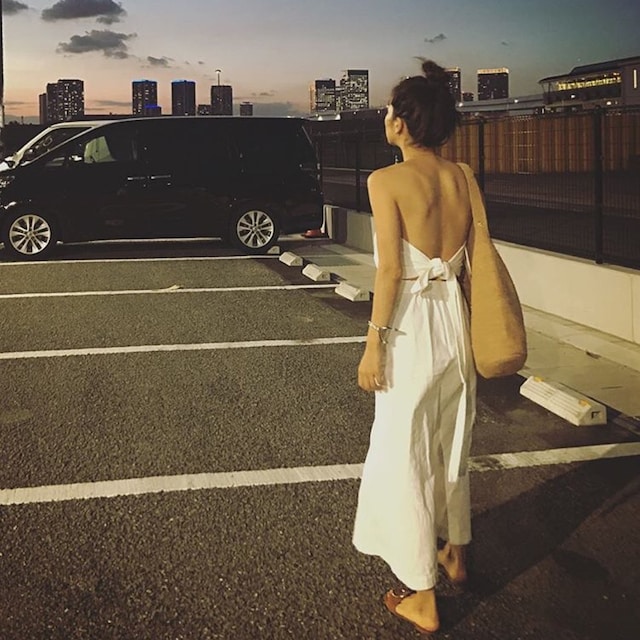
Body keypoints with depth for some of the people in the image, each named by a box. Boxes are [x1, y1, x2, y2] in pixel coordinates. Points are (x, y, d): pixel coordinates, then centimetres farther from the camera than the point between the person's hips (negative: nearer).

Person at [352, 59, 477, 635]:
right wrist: (468, 327, 17)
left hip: (412, 329, -6)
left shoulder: (387, 181, -15)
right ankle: (456, 554, 43)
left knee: (405, 457, 6)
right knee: (453, 445, 23)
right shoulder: (462, 178, 3)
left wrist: (374, 343, -11)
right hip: (456, 322, 6)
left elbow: (390, 269, -18)